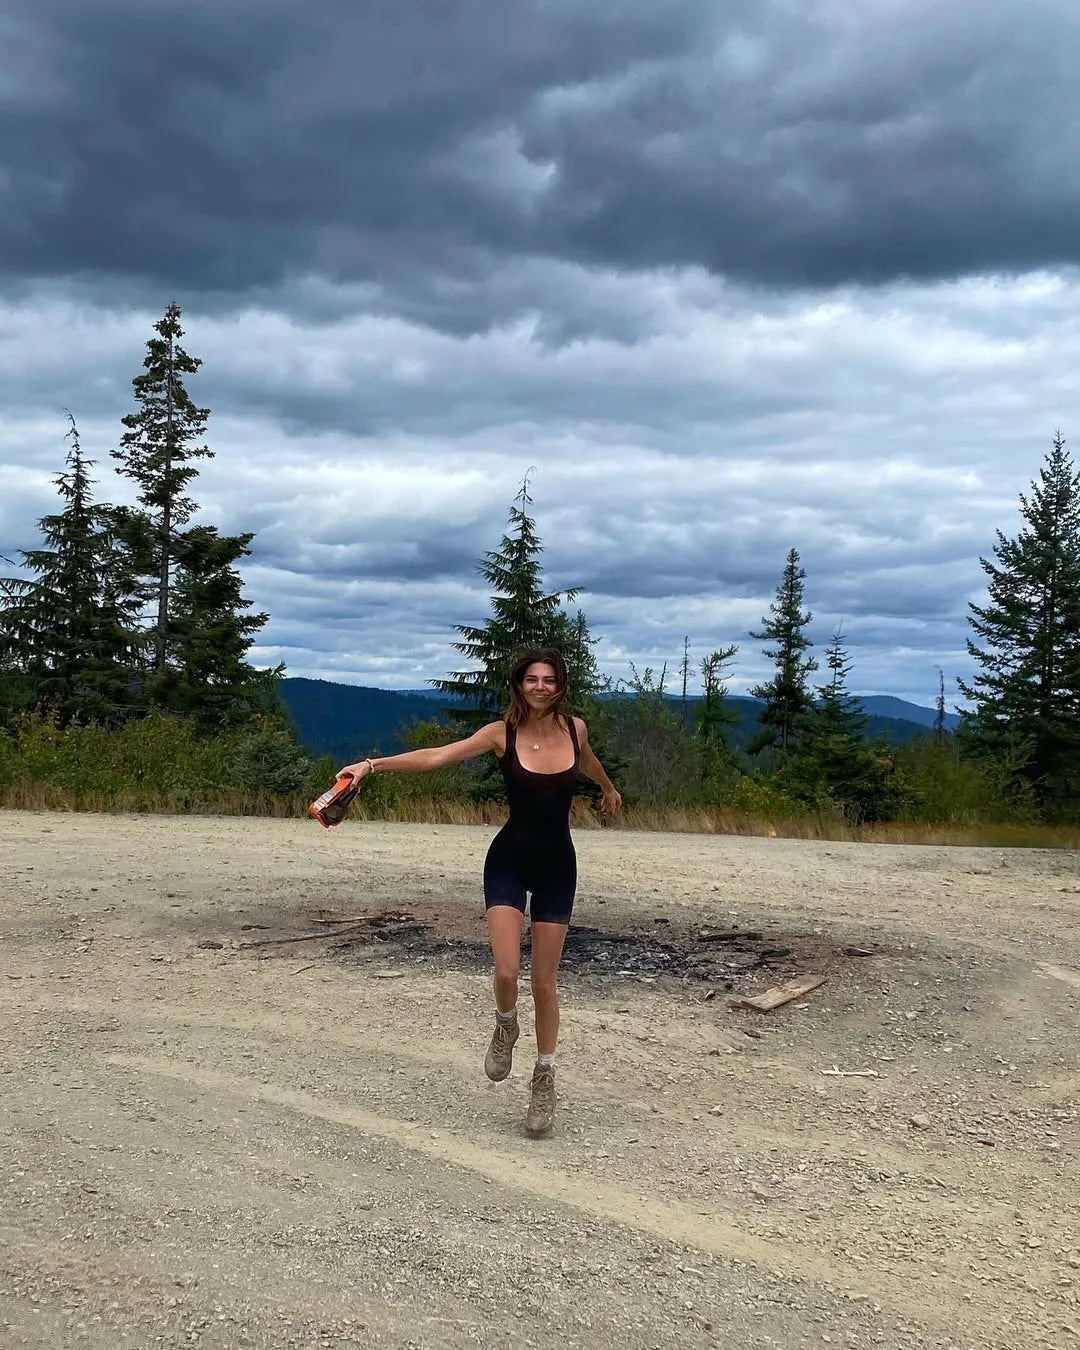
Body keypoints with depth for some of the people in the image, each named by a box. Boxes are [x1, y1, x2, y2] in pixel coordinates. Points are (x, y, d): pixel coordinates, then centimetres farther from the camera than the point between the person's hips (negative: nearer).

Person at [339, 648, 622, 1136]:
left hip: (557, 865, 2)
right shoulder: (502, 733, -9)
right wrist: (374, 764, -30)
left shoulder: (574, 728, -1)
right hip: (509, 859, -2)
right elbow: (436, 756, -18)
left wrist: (608, 789, 43)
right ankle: (505, 1028, 21)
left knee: (544, 981, 6)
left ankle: (544, 1079, 24)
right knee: (506, 971, -15)